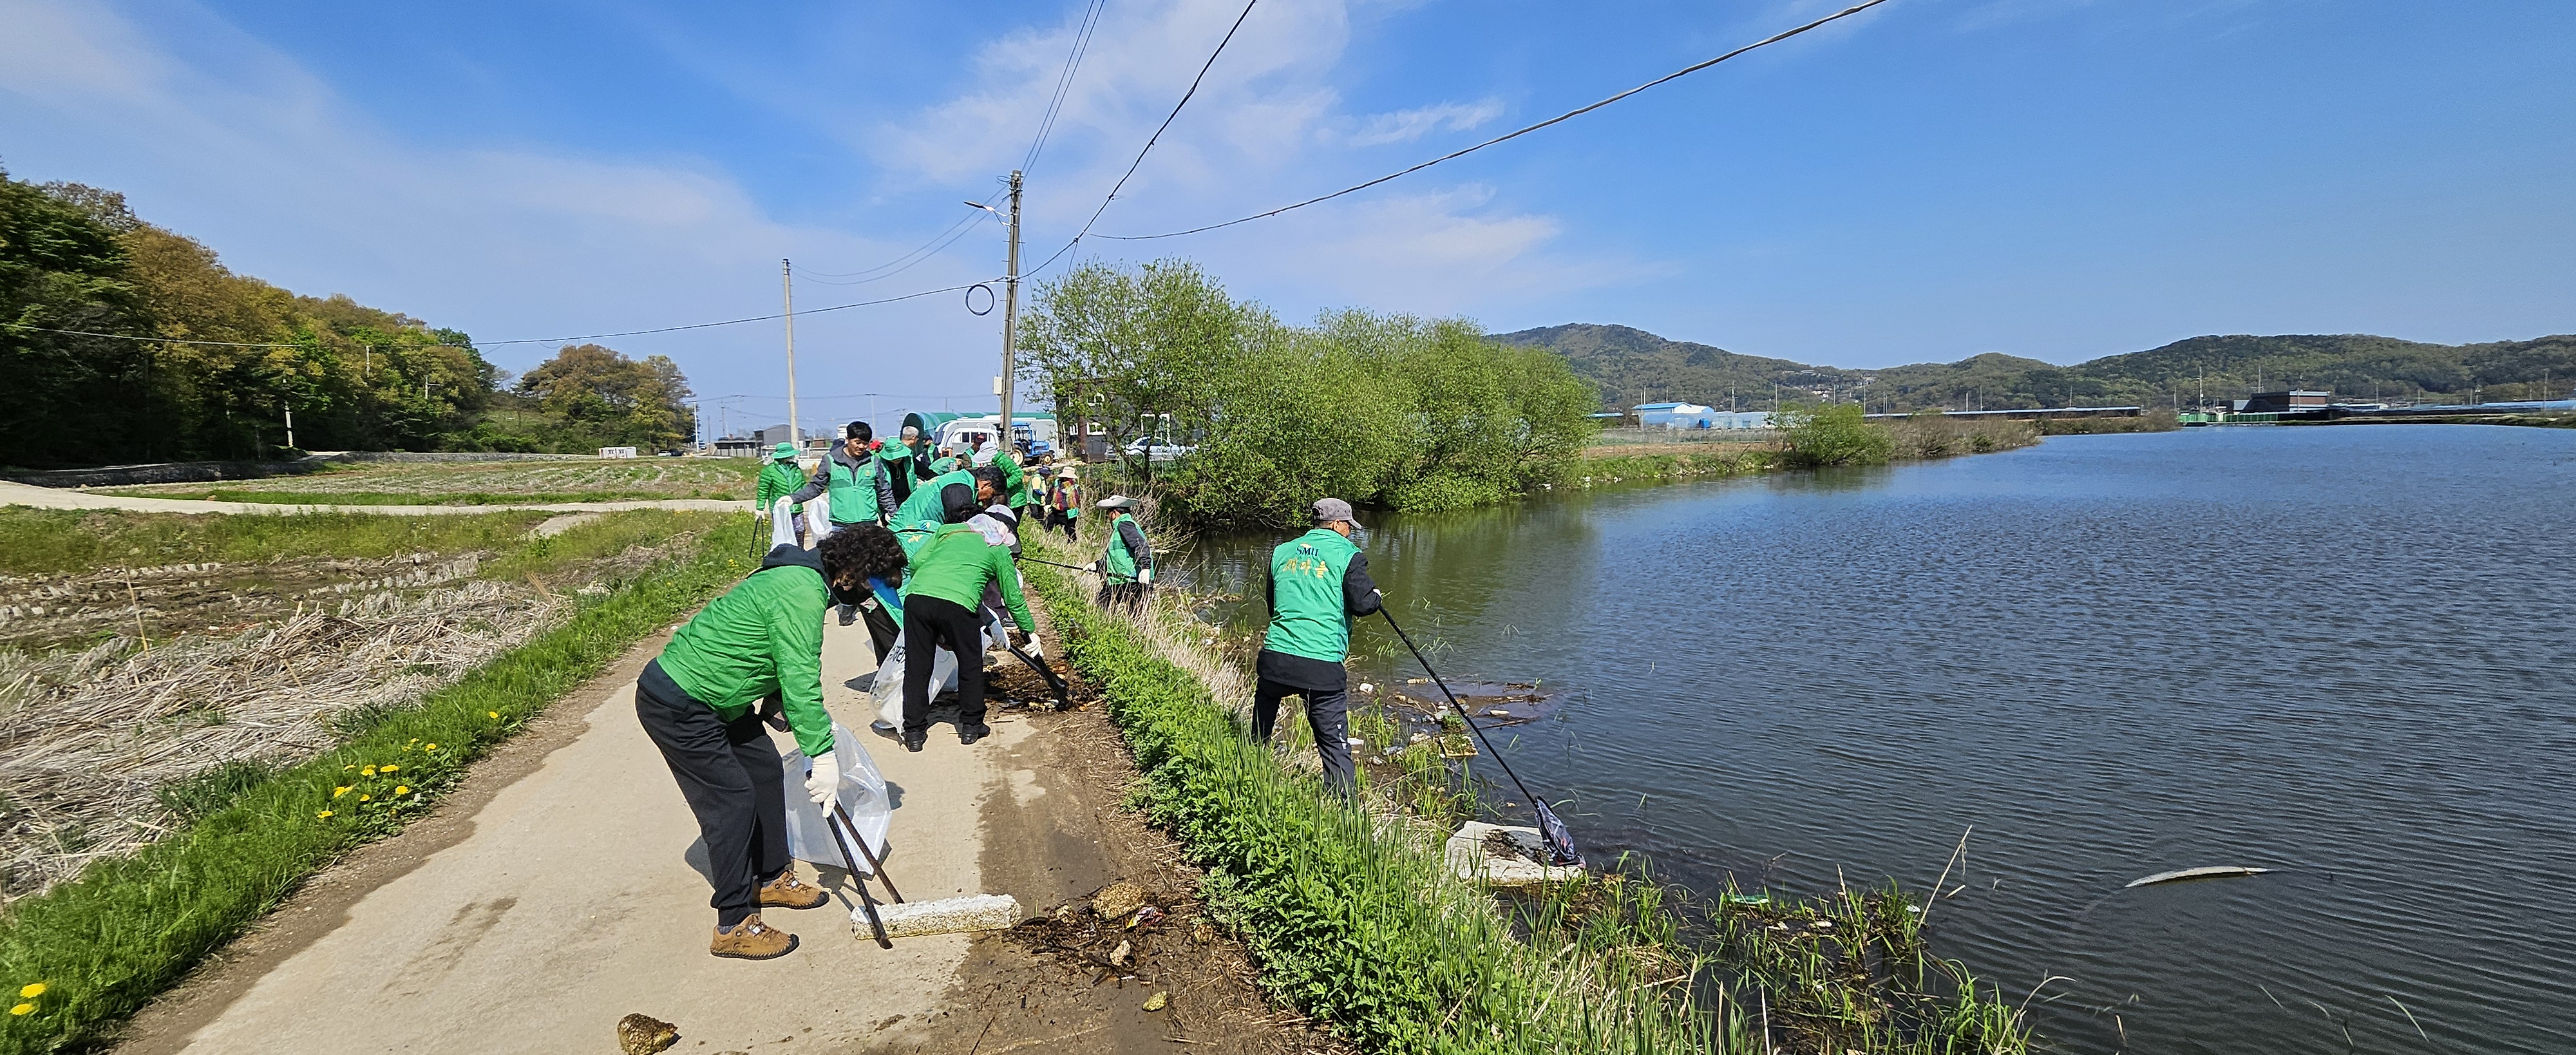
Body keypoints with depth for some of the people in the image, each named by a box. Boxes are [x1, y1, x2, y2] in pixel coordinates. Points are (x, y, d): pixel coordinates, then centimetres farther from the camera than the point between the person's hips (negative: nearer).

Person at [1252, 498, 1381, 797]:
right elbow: (1363, 604, -6)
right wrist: (1376, 596, 14)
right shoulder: (1348, 555, 2)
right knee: (1335, 745, 2)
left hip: (1275, 658, 4)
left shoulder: (1282, 552, 17)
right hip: (1322, 666, -4)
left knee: (1259, 736, 24)